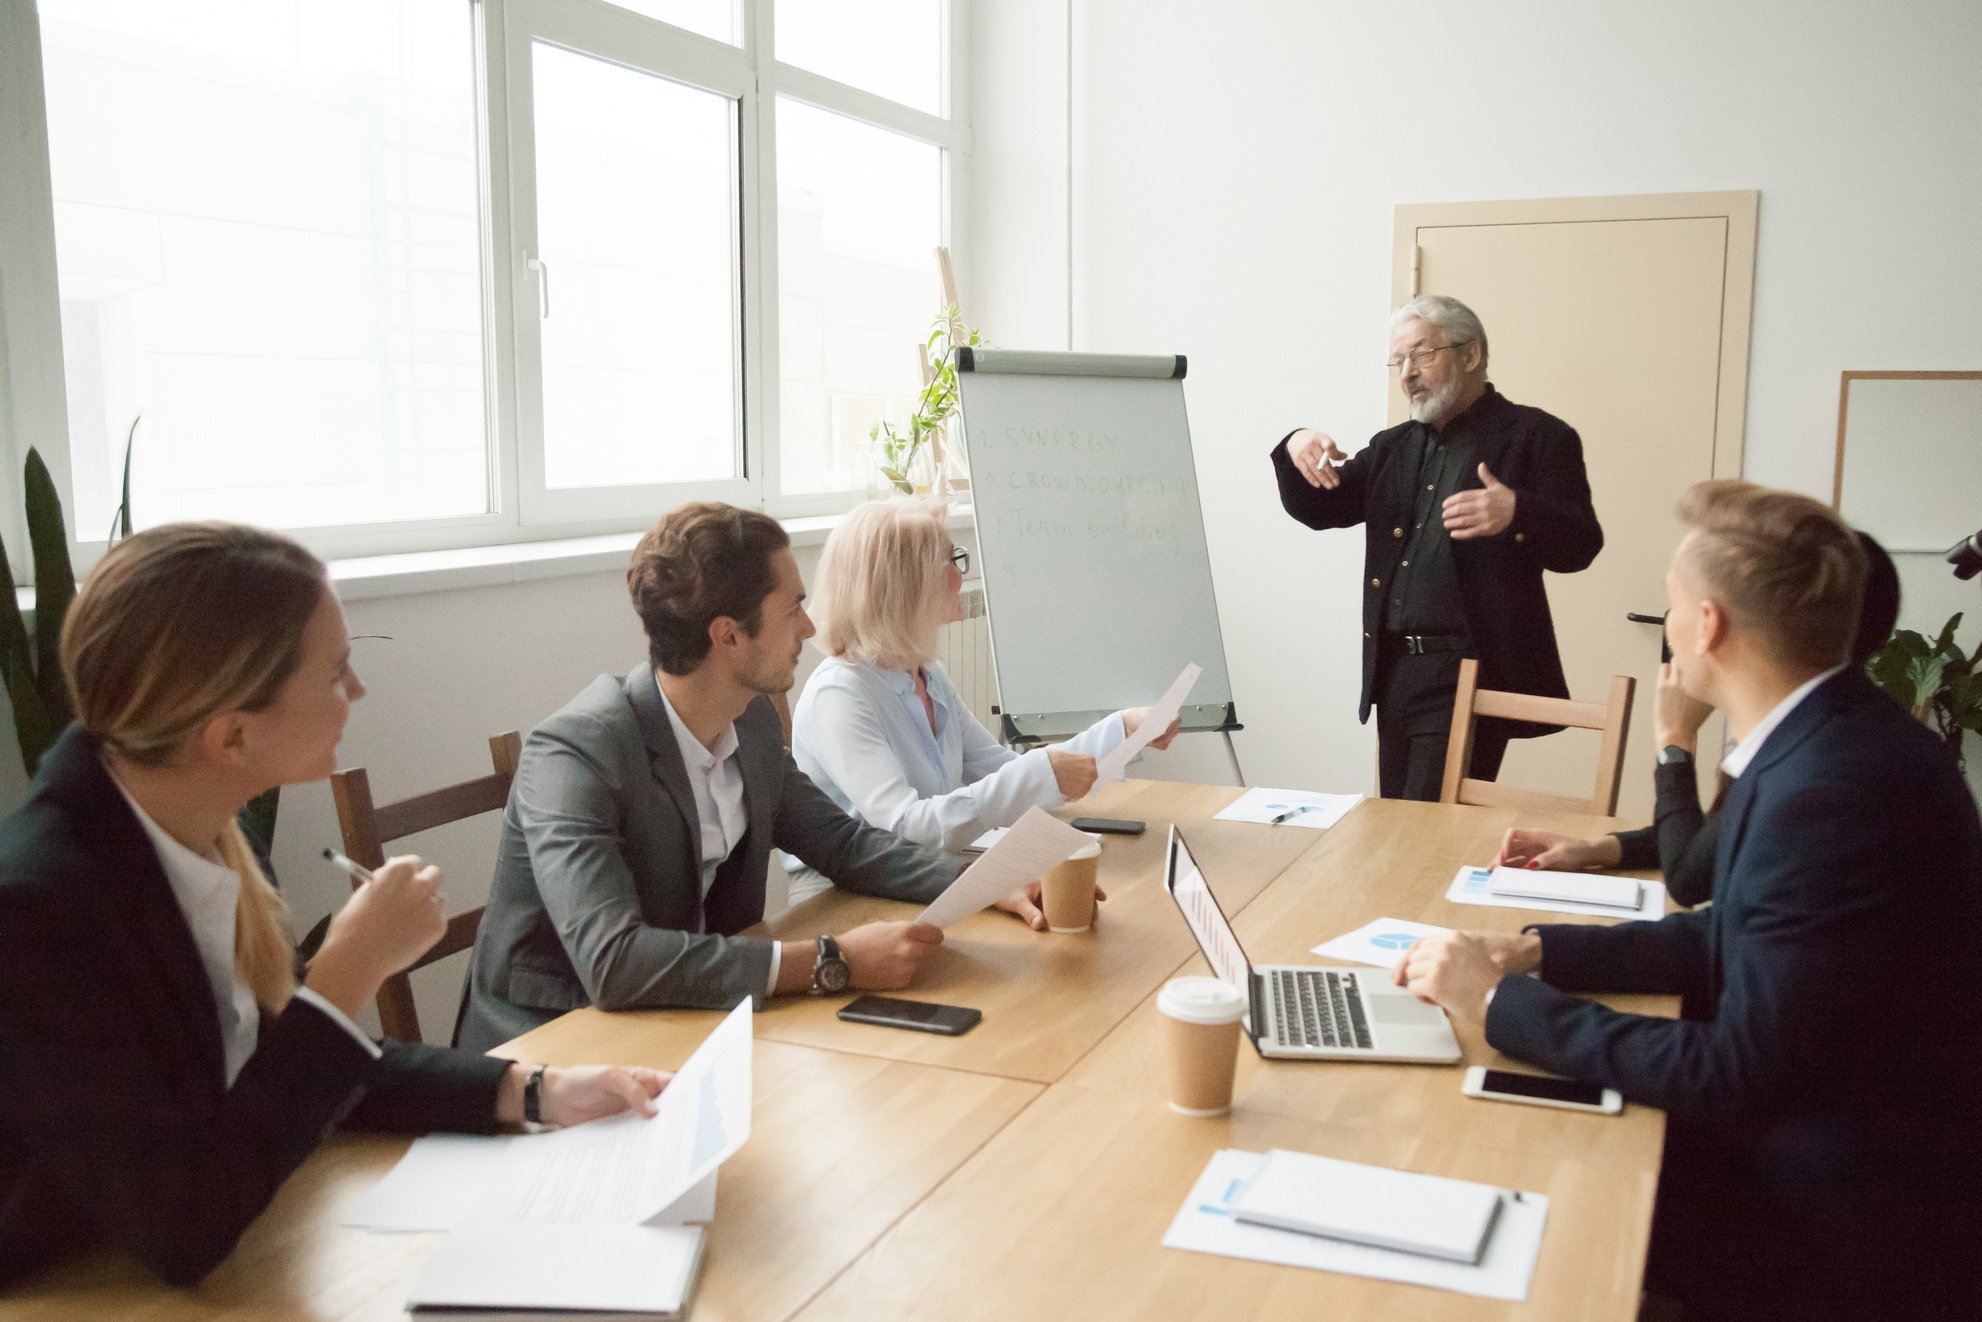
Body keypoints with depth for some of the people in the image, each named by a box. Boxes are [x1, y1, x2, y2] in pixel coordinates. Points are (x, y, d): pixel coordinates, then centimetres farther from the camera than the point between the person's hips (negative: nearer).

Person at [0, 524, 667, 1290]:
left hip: (229, 1264, 6)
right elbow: (183, 1233, -24)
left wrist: (529, 1091, -2)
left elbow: (285, 1060, 7)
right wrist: (351, 972, -23)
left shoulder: (192, 830, -5)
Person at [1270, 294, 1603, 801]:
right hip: (1395, 670, 6)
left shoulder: (1536, 437, -2)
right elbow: (1318, 510, 16)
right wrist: (1296, 448, -6)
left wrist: (1517, 514, -32)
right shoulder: (1395, 447, 18)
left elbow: (1580, 545, -10)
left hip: (1470, 676, -6)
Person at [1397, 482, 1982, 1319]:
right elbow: (1732, 941, 8)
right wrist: (1537, 954, -1)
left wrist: (1503, 1003, -18)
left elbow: (1738, 1075, -26)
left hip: (1846, 1219, -7)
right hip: (1802, 1124, 7)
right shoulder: (1824, 743, -1)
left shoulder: (1834, 790, -30)